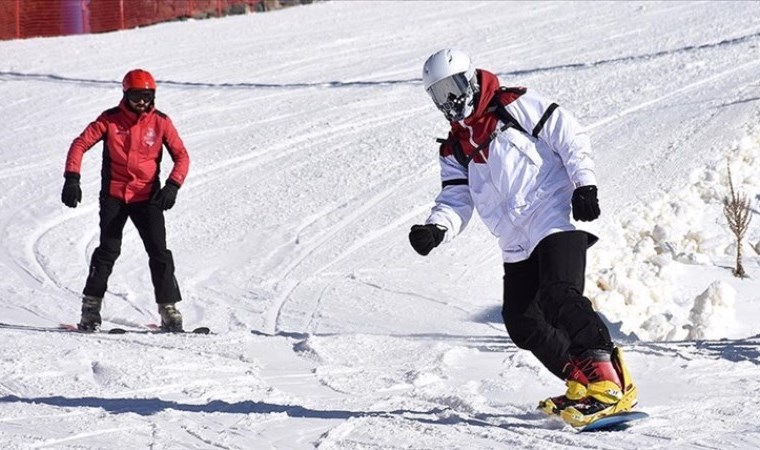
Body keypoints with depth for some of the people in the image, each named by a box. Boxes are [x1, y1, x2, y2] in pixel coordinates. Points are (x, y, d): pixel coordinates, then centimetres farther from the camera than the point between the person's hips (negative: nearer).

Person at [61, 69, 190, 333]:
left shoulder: (160, 122, 0)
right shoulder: (110, 120, -2)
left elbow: (181, 156, 1)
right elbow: (80, 145, -3)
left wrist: (172, 186, -14)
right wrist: (72, 179, -15)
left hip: (147, 196, 1)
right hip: (113, 194, -1)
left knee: (158, 251, -7)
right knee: (108, 250, -5)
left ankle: (169, 309, -2)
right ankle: (91, 308, 5)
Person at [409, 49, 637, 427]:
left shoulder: (516, 106, 2)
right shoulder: (454, 151, 19)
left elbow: (569, 135, -3)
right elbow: (455, 201, 10)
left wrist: (583, 183, -15)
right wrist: (435, 230, -11)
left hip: (556, 221, -8)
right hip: (518, 247, 8)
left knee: (560, 298, -25)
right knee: (524, 323, 0)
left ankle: (610, 383, -32)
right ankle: (581, 381, 11)